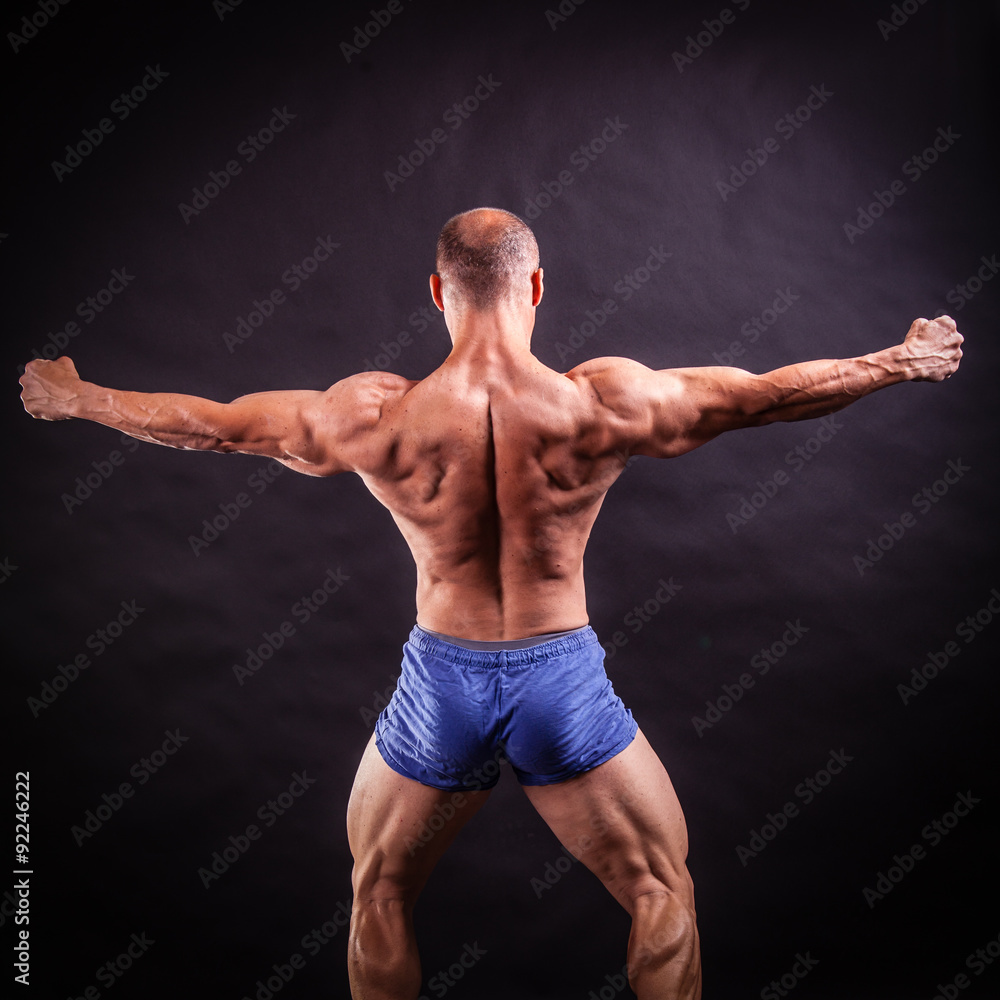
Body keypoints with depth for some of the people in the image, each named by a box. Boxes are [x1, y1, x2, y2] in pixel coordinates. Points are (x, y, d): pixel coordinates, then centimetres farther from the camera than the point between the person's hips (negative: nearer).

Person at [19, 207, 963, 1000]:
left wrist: (75, 398, 18)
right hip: (562, 678, 0)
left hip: (440, 680, 1)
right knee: (663, 888, 24)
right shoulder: (601, 403, -14)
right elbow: (772, 393, -4)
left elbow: (212, 422, 0)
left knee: (379, 896, 29)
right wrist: (903, 361, 12)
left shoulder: (375, 415, -12)